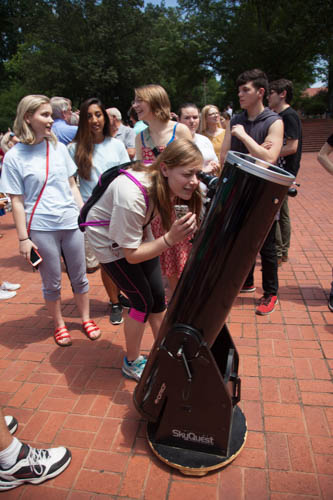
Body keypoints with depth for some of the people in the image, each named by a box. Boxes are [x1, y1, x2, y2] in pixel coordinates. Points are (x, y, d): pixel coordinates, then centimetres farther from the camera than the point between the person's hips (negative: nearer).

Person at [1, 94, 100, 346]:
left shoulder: (59, 148, 6)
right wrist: (23, 238, -6)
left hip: (71, 223, 3)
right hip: (41, 228, -3)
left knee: (79, 277, 13)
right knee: (52, 283, 11)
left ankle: (86, 318, 32)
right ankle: (59, 324, 32)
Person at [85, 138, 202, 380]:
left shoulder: (167, 183, -20)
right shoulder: (131, 196, -40)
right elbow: (131, 255, -30)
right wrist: (170, 239, -41)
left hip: (138, 232, 6)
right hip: (110, 240, -6)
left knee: (158, 296, 5)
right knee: (143, 301, -5)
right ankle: (132, 363, 18)